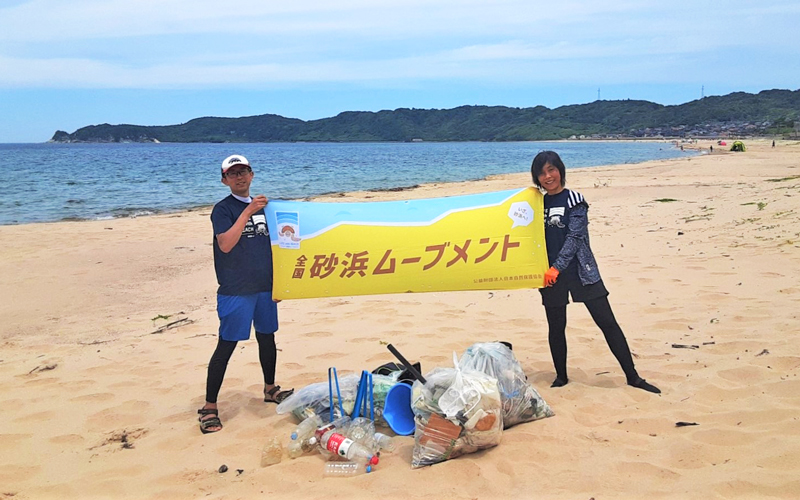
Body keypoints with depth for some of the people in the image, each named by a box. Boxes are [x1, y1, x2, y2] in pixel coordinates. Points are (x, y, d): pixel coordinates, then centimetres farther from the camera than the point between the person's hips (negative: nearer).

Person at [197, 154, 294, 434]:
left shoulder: (262, 206, 13)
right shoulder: (223, 209, -6)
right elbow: (226, 244, -21)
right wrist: (248, 211, -23)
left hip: (265, 287, 6)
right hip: (235, 291, -6)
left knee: (267, 338, 17)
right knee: (226, 346, -5)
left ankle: (270, 389, 36)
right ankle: (209, 407, 3)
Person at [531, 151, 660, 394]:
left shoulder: (574, 200, -3)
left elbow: (575, 237, -12)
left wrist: (557, 267, -19)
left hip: (580, 270, -3)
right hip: (551, 275, 4)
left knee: (607, 321, -4)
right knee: (556, 327, 9)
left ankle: (632, 377, 1)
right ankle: (561, 377, 26)